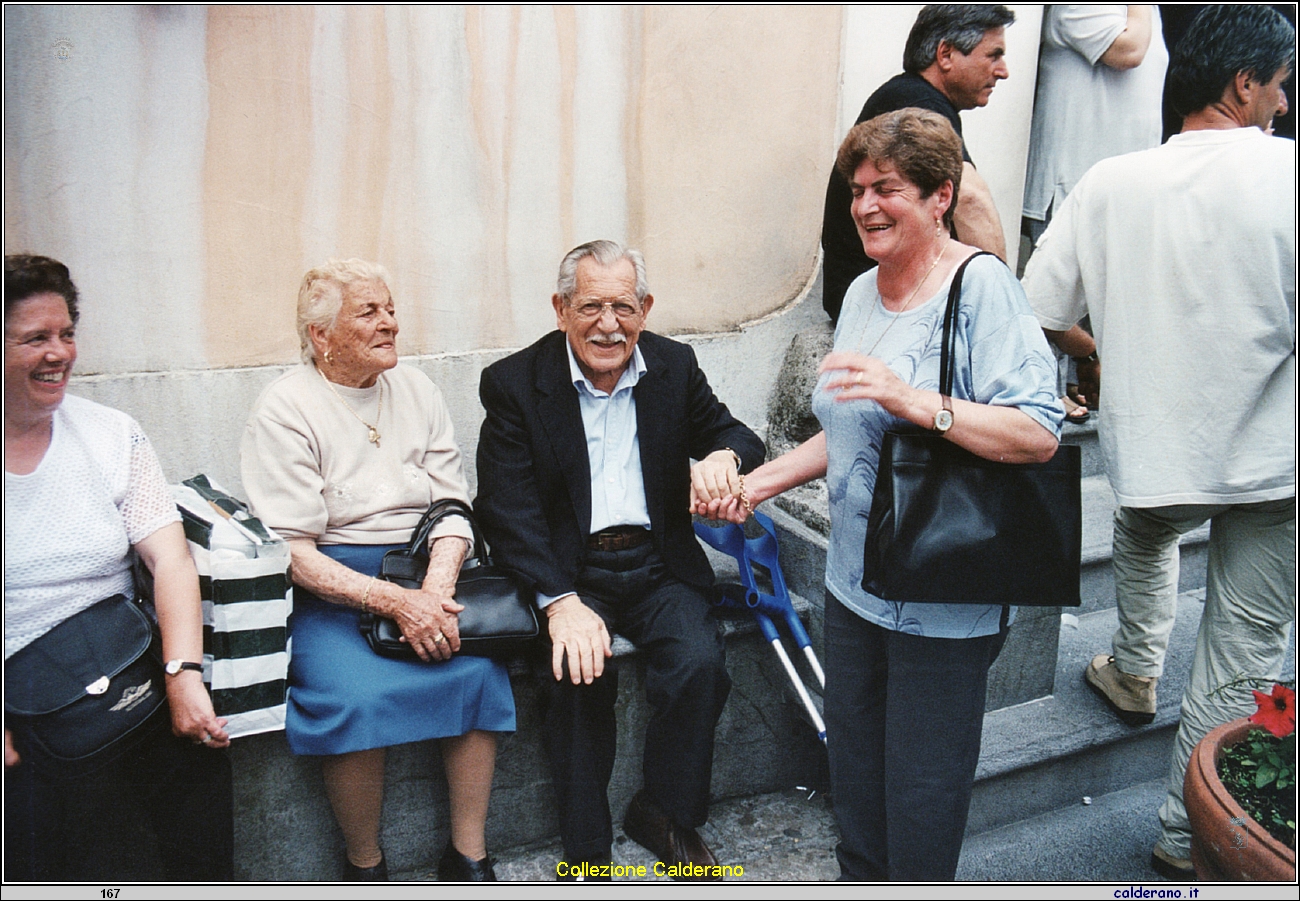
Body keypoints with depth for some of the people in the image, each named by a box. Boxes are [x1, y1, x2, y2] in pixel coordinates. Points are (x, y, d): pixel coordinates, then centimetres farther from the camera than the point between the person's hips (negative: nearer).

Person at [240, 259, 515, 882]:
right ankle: (365, 866, -4)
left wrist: (436, 589, -12)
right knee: (356, 696, -28)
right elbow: (291, 550, -11)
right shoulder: (285, 409, -4)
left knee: (477, 667, -21)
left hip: (421, 570, 4)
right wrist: (395, 601, -22)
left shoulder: (417, 390, 12)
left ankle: (468, 856, -6)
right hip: (328, 588, -4)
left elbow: (452, 503, 7)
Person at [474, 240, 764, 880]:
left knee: (700, 664, -23)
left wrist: (722, 455, -16)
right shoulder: (514, 383, -3)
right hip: (567, 572, -2)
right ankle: (586, 847, -5)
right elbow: (507, 510, -10)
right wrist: (560, 602, -25)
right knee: (577, 676, -27)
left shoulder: (674, 366, 7)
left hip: (657, 567, 2)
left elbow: (734, 434, 12)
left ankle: (664, 813, 3)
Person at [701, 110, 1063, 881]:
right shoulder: (863, 293, 10)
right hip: (855, 582, 8)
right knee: (854, 772, 21)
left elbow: (1039, 434, -22)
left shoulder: (982, 285, -14)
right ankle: (861, 878, 43)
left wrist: (912, 398, -31)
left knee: (921, 795, 7)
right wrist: (760, 482, 10)